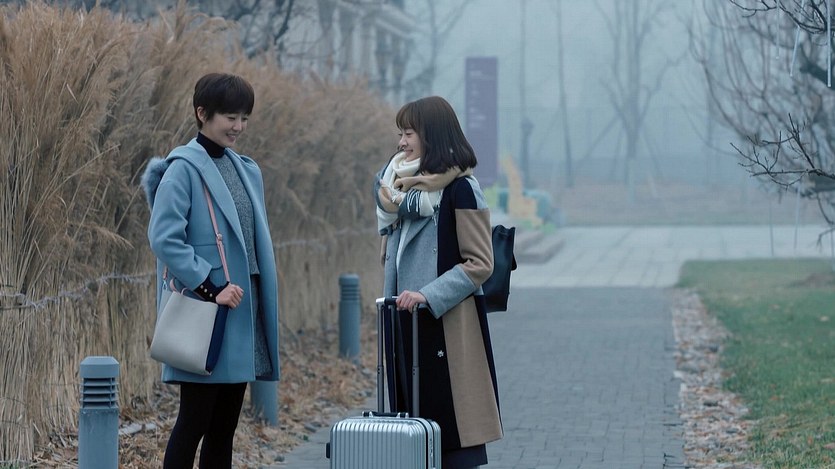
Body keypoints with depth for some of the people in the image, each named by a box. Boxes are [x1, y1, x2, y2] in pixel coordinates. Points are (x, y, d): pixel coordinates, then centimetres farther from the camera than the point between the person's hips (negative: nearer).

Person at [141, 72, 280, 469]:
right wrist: (211, 289, -19)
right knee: (195, 420, -4)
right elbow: (164, 238, -17)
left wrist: (260, 299, 13)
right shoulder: (184, 169, -10)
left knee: (224, 426, 10)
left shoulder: (246, 170, 14)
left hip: (242, 307, 7)